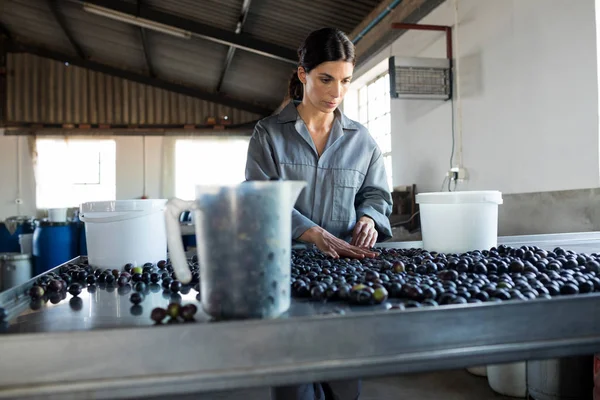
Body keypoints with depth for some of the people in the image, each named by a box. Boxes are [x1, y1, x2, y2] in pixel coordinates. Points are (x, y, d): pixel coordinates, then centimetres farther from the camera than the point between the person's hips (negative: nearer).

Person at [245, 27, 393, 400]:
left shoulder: (361, 139, 8)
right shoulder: (268, 133, 0)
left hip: (347, 264, 2)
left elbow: (376, 193, 14)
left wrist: (368, 218, -10)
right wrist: (316, 234, -23)